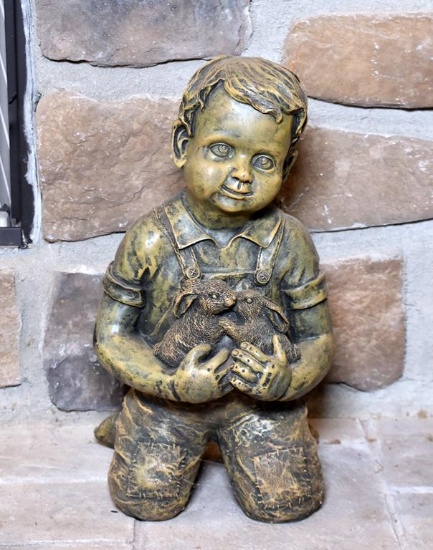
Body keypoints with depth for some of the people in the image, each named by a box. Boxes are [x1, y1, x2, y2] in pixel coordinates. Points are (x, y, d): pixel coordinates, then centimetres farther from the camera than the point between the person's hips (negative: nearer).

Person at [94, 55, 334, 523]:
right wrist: (173, 383, -24)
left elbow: (318, 336, -4)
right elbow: (110, 336, -9)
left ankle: (230, 440, 24)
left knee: (286, 503, -3)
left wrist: (289, 380, -26)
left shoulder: (289, 243, -12)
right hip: (168, 397, 0)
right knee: (145, 501, -5)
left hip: (261, 401, 1)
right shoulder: (150, 240, -16)